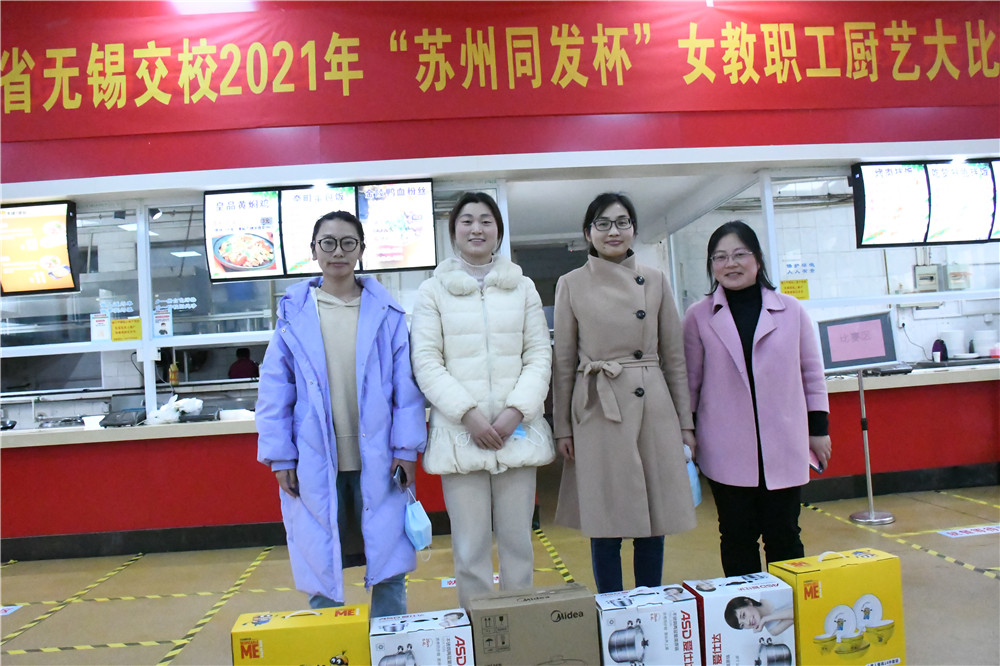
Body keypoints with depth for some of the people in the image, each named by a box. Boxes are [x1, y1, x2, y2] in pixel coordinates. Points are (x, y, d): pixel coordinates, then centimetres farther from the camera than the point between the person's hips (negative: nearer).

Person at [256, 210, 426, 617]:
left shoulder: (386, 312, 2)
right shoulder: (294, 312, 3)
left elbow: (406, 384, 1)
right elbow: (275, 390, 3)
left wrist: (407, 447, -3)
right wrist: (280, 457, 0)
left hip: (377, 458, 0)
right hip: (315, 462, 0)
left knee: (388, 567, 9)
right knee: (321, 567, 10)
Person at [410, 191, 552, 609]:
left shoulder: (523, 287, 12)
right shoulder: (433, 291, 6)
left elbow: (539, 355, 7)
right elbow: (426, 362, -1)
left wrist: (516, 410, -7)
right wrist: (468, 412, -12)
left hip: (517, 430, 2)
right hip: (459, 433, -1)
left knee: (517, 539, 8)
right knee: (470, 545, 2)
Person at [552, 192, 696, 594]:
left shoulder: (655, 280, 9)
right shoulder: (571, 285, 4)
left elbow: (674, 356, 10)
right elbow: (563, 362, 4)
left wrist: (685, 422, 7)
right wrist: (562, 428, 1)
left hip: (653, 409, 2)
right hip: (599, 413, -2)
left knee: (654, 521, 9)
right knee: (605, 525, 4)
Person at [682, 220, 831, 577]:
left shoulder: (791, 310, 5)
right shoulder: (699, 316, 1)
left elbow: (811, 373, 9)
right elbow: (690, 380, 5)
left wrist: (819, 428, 9)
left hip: (784, 445, 1)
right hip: (727, 449, -1)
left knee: (783, 536, 8)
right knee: (737, 537, 7)